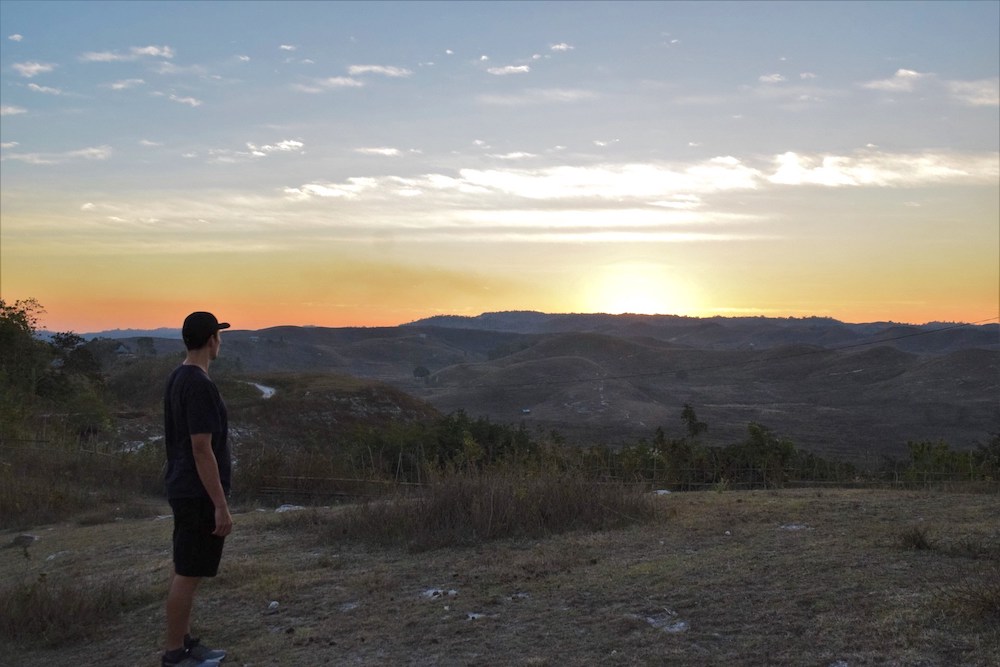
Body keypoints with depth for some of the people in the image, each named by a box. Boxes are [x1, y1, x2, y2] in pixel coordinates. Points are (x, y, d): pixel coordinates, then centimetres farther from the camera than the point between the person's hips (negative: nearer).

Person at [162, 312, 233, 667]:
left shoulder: (177, 378, 9)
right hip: (199, 494, -10)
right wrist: (221, 505, -20)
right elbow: (202, 450, -23)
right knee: (188, 574, 0)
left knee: (183, 569, 16)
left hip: (183, 489, 10)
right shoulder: (200, 385, -21)